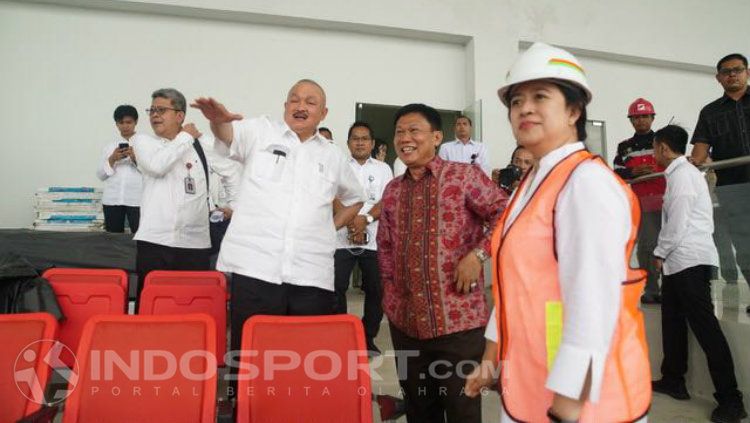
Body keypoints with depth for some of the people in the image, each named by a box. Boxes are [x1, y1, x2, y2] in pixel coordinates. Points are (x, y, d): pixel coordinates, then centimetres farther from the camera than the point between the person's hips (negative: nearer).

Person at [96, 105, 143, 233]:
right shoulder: (109, 146, 15)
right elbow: (100, 175, 10)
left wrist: (135, 158, -13)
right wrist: (112, 159, -6)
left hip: (136, 199, -3)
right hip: (112, 199, 3)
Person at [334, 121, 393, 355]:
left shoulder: (383, 168, 10)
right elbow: (334, 199, -3)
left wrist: (365, 219, -15)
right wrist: (352, 224, -15)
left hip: (373, 240, 1)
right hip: (341, 238, -1)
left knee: (376, 290, 4)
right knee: (336, 288, -2)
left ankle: (369, 337, 19)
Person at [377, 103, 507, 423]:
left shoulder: (464, 176, -6)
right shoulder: (392, 190, 11)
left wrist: (478, 254, -20)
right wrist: (390, 294, 9)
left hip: (458, 319, -5)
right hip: (405, 321, 6)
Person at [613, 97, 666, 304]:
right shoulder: (624, 147, 13)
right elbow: (617, 172, 5)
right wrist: (634, 172, -13)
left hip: (665, 199, -1)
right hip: (640, 203, 1)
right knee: (646, 246, 1)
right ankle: (651, 290, 8)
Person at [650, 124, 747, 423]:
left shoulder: (682, 174, -13)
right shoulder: (680, 172, 16)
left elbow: (678, 221, -18)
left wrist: (660, 253, -7)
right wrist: (665, 253, 13)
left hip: (689, 259, -10)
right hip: (679, 260, 10)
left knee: (705, 326, -7)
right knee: (673, 320, 16)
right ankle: (673, 381, 27)